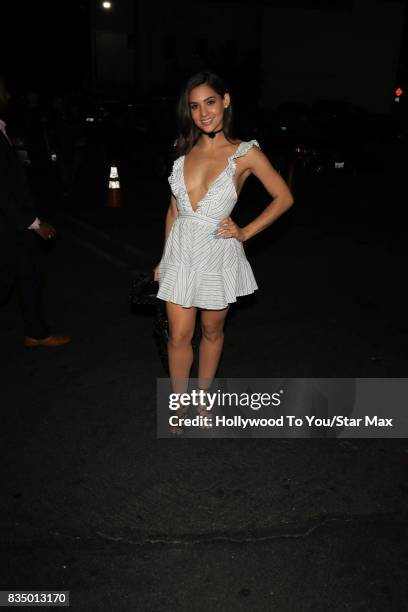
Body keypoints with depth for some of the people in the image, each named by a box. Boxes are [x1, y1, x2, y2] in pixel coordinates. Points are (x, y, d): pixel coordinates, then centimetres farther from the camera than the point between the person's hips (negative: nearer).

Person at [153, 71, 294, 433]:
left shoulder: (246, 153, -8)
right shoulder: (185, 150, 4)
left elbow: (284, 198, -1)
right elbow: (174, 207, 11)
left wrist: (245, 233, -7)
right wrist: (164, 258, 12)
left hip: (219, 256, -2)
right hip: (181, 253, 3)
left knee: (212, 332, 15)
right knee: (179, 336, 6)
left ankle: (202, 398, 36)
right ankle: (179, 405, 26)